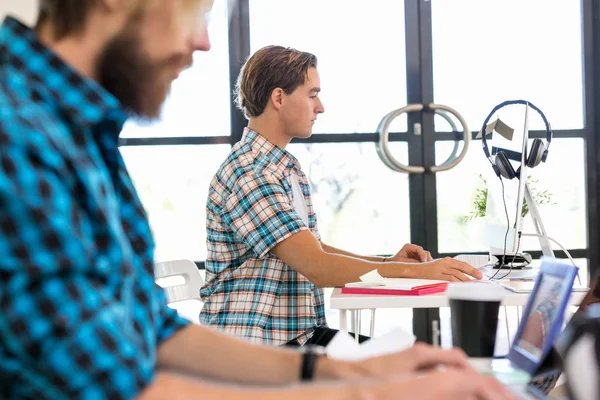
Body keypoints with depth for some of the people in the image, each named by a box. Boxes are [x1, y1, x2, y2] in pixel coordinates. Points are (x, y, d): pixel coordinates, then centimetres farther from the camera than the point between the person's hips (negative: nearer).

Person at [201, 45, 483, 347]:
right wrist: (417, 271, -21)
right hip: (254, 347, -9)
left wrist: (388, 262, 7)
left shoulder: (288, 168, 16)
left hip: (301, 333, 9)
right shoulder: (247, 174, -17)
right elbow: (318, 267, -24)